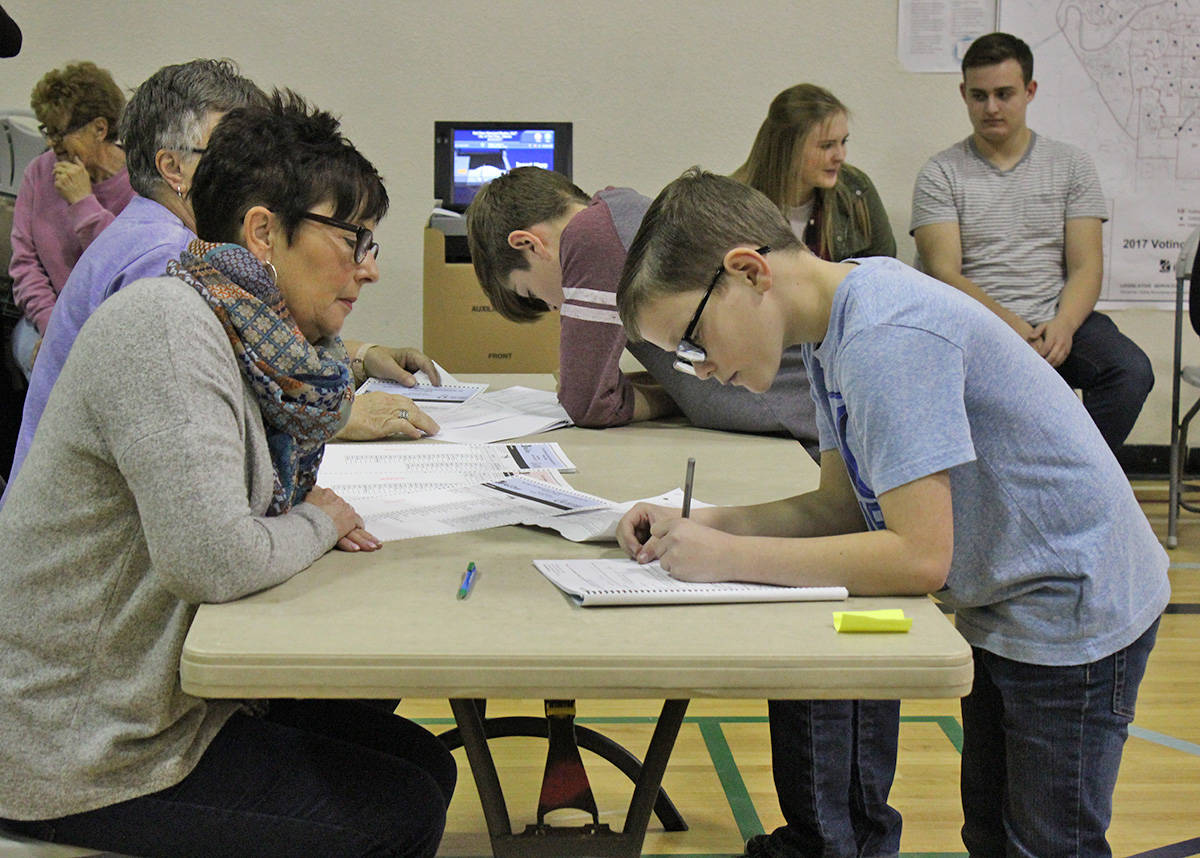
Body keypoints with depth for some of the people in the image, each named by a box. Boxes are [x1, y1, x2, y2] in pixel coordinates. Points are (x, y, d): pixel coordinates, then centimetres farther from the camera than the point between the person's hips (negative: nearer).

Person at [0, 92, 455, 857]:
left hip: (163, 695, 9)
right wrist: (318, 523, -12)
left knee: (425, 765, 12)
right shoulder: (162, 324, -23)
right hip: (80, 752, -9)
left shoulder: (255, 340, 5)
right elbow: (215, 559, -32)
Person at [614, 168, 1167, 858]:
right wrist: (700, 526, -8)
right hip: (1003, 608, 10)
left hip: (1072, 609, -10)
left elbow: (921, 557, -30)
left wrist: (730, 557, -26)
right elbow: (843, 505, 6)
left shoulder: (887, 336, -28)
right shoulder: (832, 327, 2)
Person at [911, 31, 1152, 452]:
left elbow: (1086, 267, 6)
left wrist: (1062, 326, -16)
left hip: (1058, 320, 2)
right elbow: (944, 272, -5)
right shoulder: (939, 174, 6)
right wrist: (1013, 327, -20)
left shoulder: (1071, 164, 13)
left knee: (1131, 371, -27)